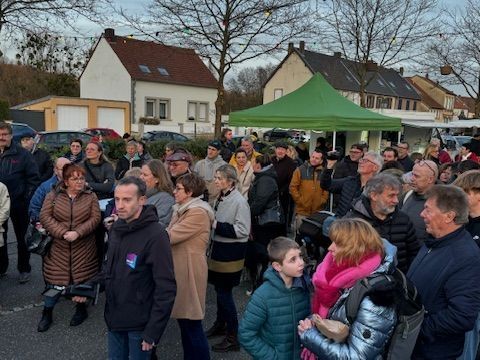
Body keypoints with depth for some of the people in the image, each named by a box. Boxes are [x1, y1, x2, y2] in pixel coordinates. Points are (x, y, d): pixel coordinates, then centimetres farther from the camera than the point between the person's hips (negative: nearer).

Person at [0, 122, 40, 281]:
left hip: (18, 203, -3)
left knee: (22, 238, 8)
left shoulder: (22, 154, -6)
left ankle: (24, 269, 19)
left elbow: (34, 177, -6)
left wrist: (27, 197, -11)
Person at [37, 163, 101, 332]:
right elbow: (45, 217, -7)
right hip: (58, 248, 0)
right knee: (54, 279, 6)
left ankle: (81, 309, 31)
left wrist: (77, 232, -19)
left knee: (82, 277, 9)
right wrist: (62, 233, -18)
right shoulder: (54, 195, -1)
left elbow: (95, 218, -7)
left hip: (83, 248, 0)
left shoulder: (90, 196, 0)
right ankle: (47, 313, 25)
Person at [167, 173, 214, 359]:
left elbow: (170, 236, -22)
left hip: (189, 269, -9)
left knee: (192, 323, 0)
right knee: (183, 318, 18)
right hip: (179, 268, 10)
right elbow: (170, 233, 9)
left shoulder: (198, 213, -19)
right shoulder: (182, 209, 12)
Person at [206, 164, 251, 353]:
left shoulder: (239, 201, -18)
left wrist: (217, 225, -21)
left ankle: (233, 337, 11)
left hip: (230, 252, -8)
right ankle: (220, 324, 37)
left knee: (224, 291, -2)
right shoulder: (220, 198, 6)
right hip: (219, 248, 8)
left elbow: (243, 230, -22)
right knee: (219, 288, 18)